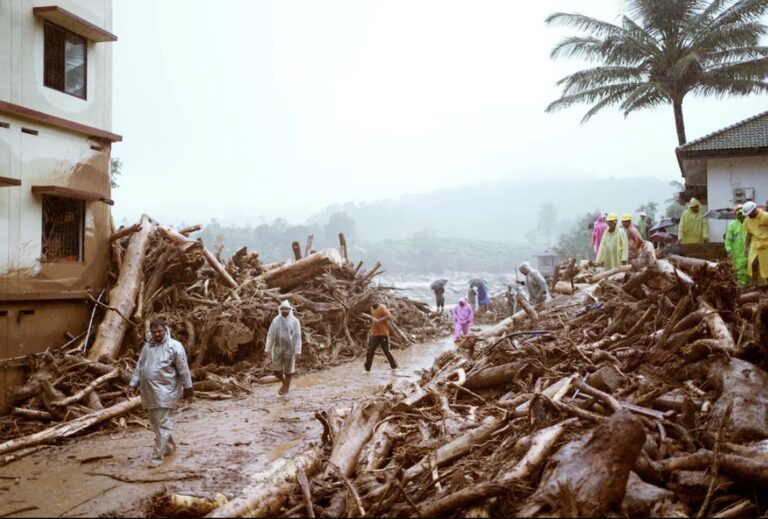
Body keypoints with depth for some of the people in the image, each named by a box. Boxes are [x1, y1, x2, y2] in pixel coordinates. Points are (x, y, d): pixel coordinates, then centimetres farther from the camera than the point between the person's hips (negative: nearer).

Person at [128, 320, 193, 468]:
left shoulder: (174, 346, -9)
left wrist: (188, 388, -6)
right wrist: (133, 384, 8)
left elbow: (183, 369, -7)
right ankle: (169, 446, 33)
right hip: (149, 391, 7)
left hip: (165, 391, -7)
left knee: (162, 424, -6)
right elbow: (139, 367, 14)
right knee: (155, 422, 16)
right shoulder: (147, 346, 9)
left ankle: (157, 456, -3)